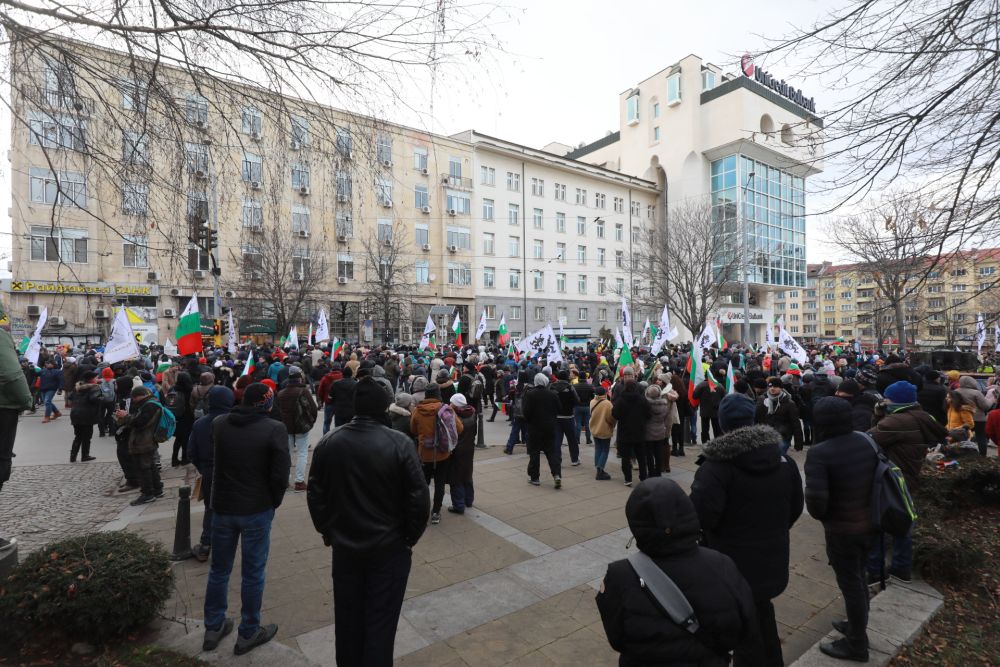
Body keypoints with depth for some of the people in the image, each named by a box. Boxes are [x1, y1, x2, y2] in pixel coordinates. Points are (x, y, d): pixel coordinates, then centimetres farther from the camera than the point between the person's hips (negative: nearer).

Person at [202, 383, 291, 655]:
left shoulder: (218, 423, -3)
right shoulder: (275, 429, -19)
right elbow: (280, 475, -18)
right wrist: (274, 502, -1)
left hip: (222, 506, 5)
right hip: (257, 510, -4)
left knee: (219, 569, 20)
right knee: (253, 573, 11)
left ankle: (213, 628, 34)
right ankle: (248, 633, 24)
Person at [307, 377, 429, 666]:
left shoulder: (328, 442, -7)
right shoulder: (400, 443, -20)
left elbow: (315, 494, 3)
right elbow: (419, 497, -17)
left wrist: (326, 530, 16)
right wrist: (410, 537, -1)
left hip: (344, 545, 4)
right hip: (389, 547, -4)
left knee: (348, 616, 22)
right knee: (380, 620, 11)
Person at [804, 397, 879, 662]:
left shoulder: (820, 452, -25)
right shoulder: (866, 441, -5)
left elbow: (816, 497, -30)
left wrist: (820, 515, -8)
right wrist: (867, 507, 15)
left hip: (842, 530, -7)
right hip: (870, 522, 7)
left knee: (850, 585, 11)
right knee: (858, 578, 26)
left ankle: (856, 645, 30)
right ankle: (857, 626, 46)